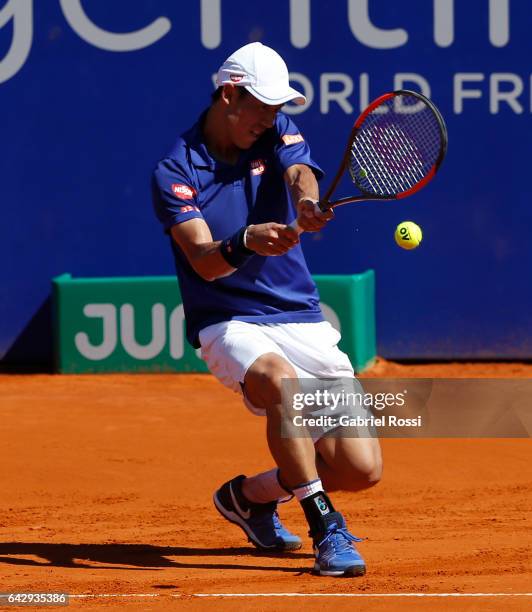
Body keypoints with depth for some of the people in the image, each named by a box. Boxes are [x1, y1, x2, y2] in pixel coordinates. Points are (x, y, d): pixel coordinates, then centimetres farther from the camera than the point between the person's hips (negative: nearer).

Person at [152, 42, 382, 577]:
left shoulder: (276, 133, 5)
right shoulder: (175, 172, -7)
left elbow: (301, 173, -18)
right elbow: (204, 261, -19)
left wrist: (307, 203, -42)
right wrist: (247, 243, -41)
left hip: (302, 320, 4)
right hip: (229, 325, -4)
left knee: (362, 468, -6)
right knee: (283, 380, -40)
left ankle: (250, 494, 22)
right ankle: (326, 530, -30)